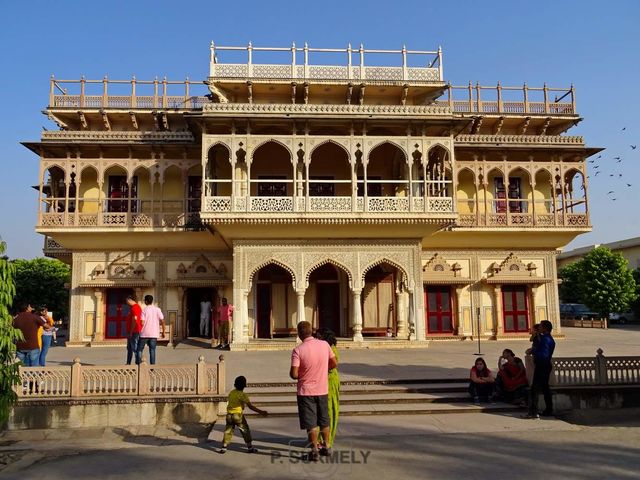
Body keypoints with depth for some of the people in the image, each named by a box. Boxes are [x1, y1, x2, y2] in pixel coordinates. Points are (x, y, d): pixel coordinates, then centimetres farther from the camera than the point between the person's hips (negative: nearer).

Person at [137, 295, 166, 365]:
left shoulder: (144, 310, -6)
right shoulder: (157, 310, 1)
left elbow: (142, 323, -12)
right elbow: (162, 321, -2)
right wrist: (163, 331, 6)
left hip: (144, 334, -2)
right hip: (154, 334, 2)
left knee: (140, 349, 11)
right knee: (152, 350, 6)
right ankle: (152, 364, 2)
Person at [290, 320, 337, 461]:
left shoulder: (298, 350, -18)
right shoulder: (324, 345, -5)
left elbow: (294, 374, -20)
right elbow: (334, 364, 5)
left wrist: (296, 375, 3)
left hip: (306, 391, -4)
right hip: (323, 390, 4)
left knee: (311, 424, 6)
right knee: (324, 421, 19)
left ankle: (314, 451, 10)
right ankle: (326, 447, 30)